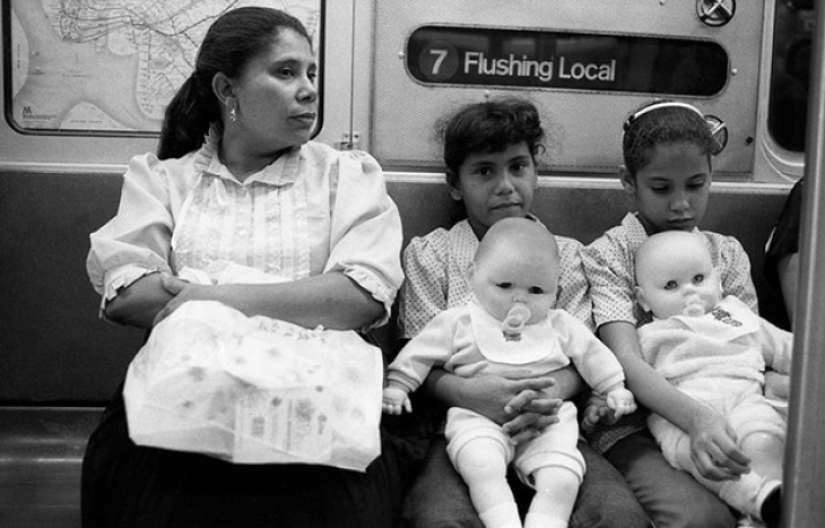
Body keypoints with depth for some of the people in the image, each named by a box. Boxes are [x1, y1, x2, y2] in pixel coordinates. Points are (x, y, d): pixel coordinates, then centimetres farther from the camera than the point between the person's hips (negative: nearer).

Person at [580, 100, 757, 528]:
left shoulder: (728, 254, 13)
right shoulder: (606, 255, -2)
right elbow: (626, 360, -16)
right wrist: (694, 417, -33)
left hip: (722, 415, 4)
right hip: (635, 423, -3)